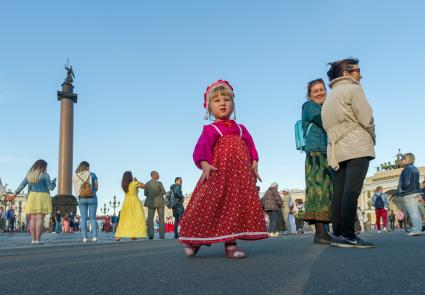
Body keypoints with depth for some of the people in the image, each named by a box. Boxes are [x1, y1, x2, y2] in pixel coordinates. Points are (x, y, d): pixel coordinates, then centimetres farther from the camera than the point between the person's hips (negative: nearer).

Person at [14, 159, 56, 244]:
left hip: (32, 197, 4)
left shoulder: (29, 175, 9)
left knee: (33, 219, 4)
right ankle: (38, 239, -10)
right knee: (40, 219, -7)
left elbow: (21, 186, 12)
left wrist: (15, 193, 25)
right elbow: (51, 187, -7)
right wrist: (54, 182, 13)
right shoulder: (45, 175, -5)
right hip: (42, 197, -4)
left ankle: (33, 239, 1)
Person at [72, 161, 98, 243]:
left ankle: (84, 237, 0)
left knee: (83, 218, 5)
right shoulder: (92, 175, -5)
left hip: (81, 199, 1)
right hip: (92, 198, -1)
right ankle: (94, 236, -1)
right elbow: (96, 188, -2)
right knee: (93, 218, 6)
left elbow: (76, 190, 2)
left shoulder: (75, 177, 0)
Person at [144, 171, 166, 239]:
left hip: (151, 203, 2)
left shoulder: (147, 184, 2)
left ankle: (150, 235, -9)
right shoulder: (159, 183, -10)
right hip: (160, 202, -2)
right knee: (161, 219, 6)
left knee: (150, 219, 2)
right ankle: (162, 235, 3)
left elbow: (145, 194, 7)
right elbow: (164, 192, -8)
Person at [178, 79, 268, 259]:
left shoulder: (241, 129, 20)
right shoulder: (210, 130, 5)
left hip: (242, 175, 4)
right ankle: (195, 241, 8)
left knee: (238, 205, -2)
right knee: (211, 204, -8)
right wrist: (205, 165, -25)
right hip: (219, 172, -4)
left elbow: (251, 147, 18)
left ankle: (230, 243, 4)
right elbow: (202, 148, -8)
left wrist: (254, 164, 3)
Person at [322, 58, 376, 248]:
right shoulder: (353, 89, 1)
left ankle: (338, 234, 1)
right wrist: (372, 139, 9)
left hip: (337, 149, 8)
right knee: (352, 191, -13)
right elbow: (366, 119, -7)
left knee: (339, 192, 3)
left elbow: (328, 125, 16)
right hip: (357, 147, -7)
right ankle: (348, 235, -18)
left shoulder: (329, 98, 23)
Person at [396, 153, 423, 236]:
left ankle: (416, 229, -11)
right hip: (415, 193, 9)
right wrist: (419, 195, 24)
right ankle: (419, 229, 13)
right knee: (416, 212, 10)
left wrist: (400, 191, -7)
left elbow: (406, 182, -21)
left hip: (408, 194, -9)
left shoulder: (407, 169, -12)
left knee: (412, 212, -9)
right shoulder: (415, 169, 17)